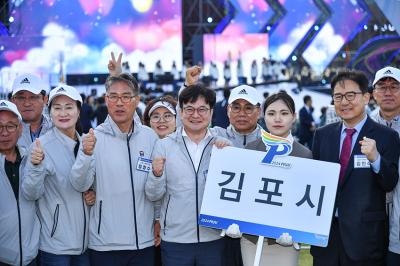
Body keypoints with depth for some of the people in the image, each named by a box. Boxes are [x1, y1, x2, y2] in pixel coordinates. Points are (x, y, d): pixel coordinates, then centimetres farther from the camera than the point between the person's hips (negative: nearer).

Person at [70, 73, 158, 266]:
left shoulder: (150, 136, 2)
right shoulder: (94, 137, -6)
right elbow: (79, 186, -13)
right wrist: (86, 155, -28)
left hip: (144, 241, 3)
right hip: (104, 244, -2)